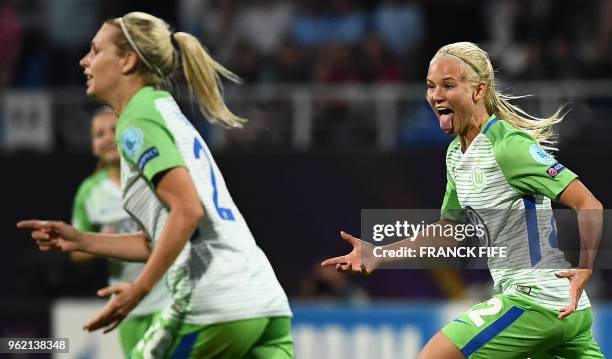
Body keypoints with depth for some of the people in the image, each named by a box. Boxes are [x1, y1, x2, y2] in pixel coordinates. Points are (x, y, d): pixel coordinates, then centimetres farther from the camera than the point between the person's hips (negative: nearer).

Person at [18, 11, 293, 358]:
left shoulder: (138, 121, -4)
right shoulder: (164, 110, 24)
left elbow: (188, 210, -17)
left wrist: (139, 289, -15)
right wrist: (79, 240, 23)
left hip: (215, 309, -8)